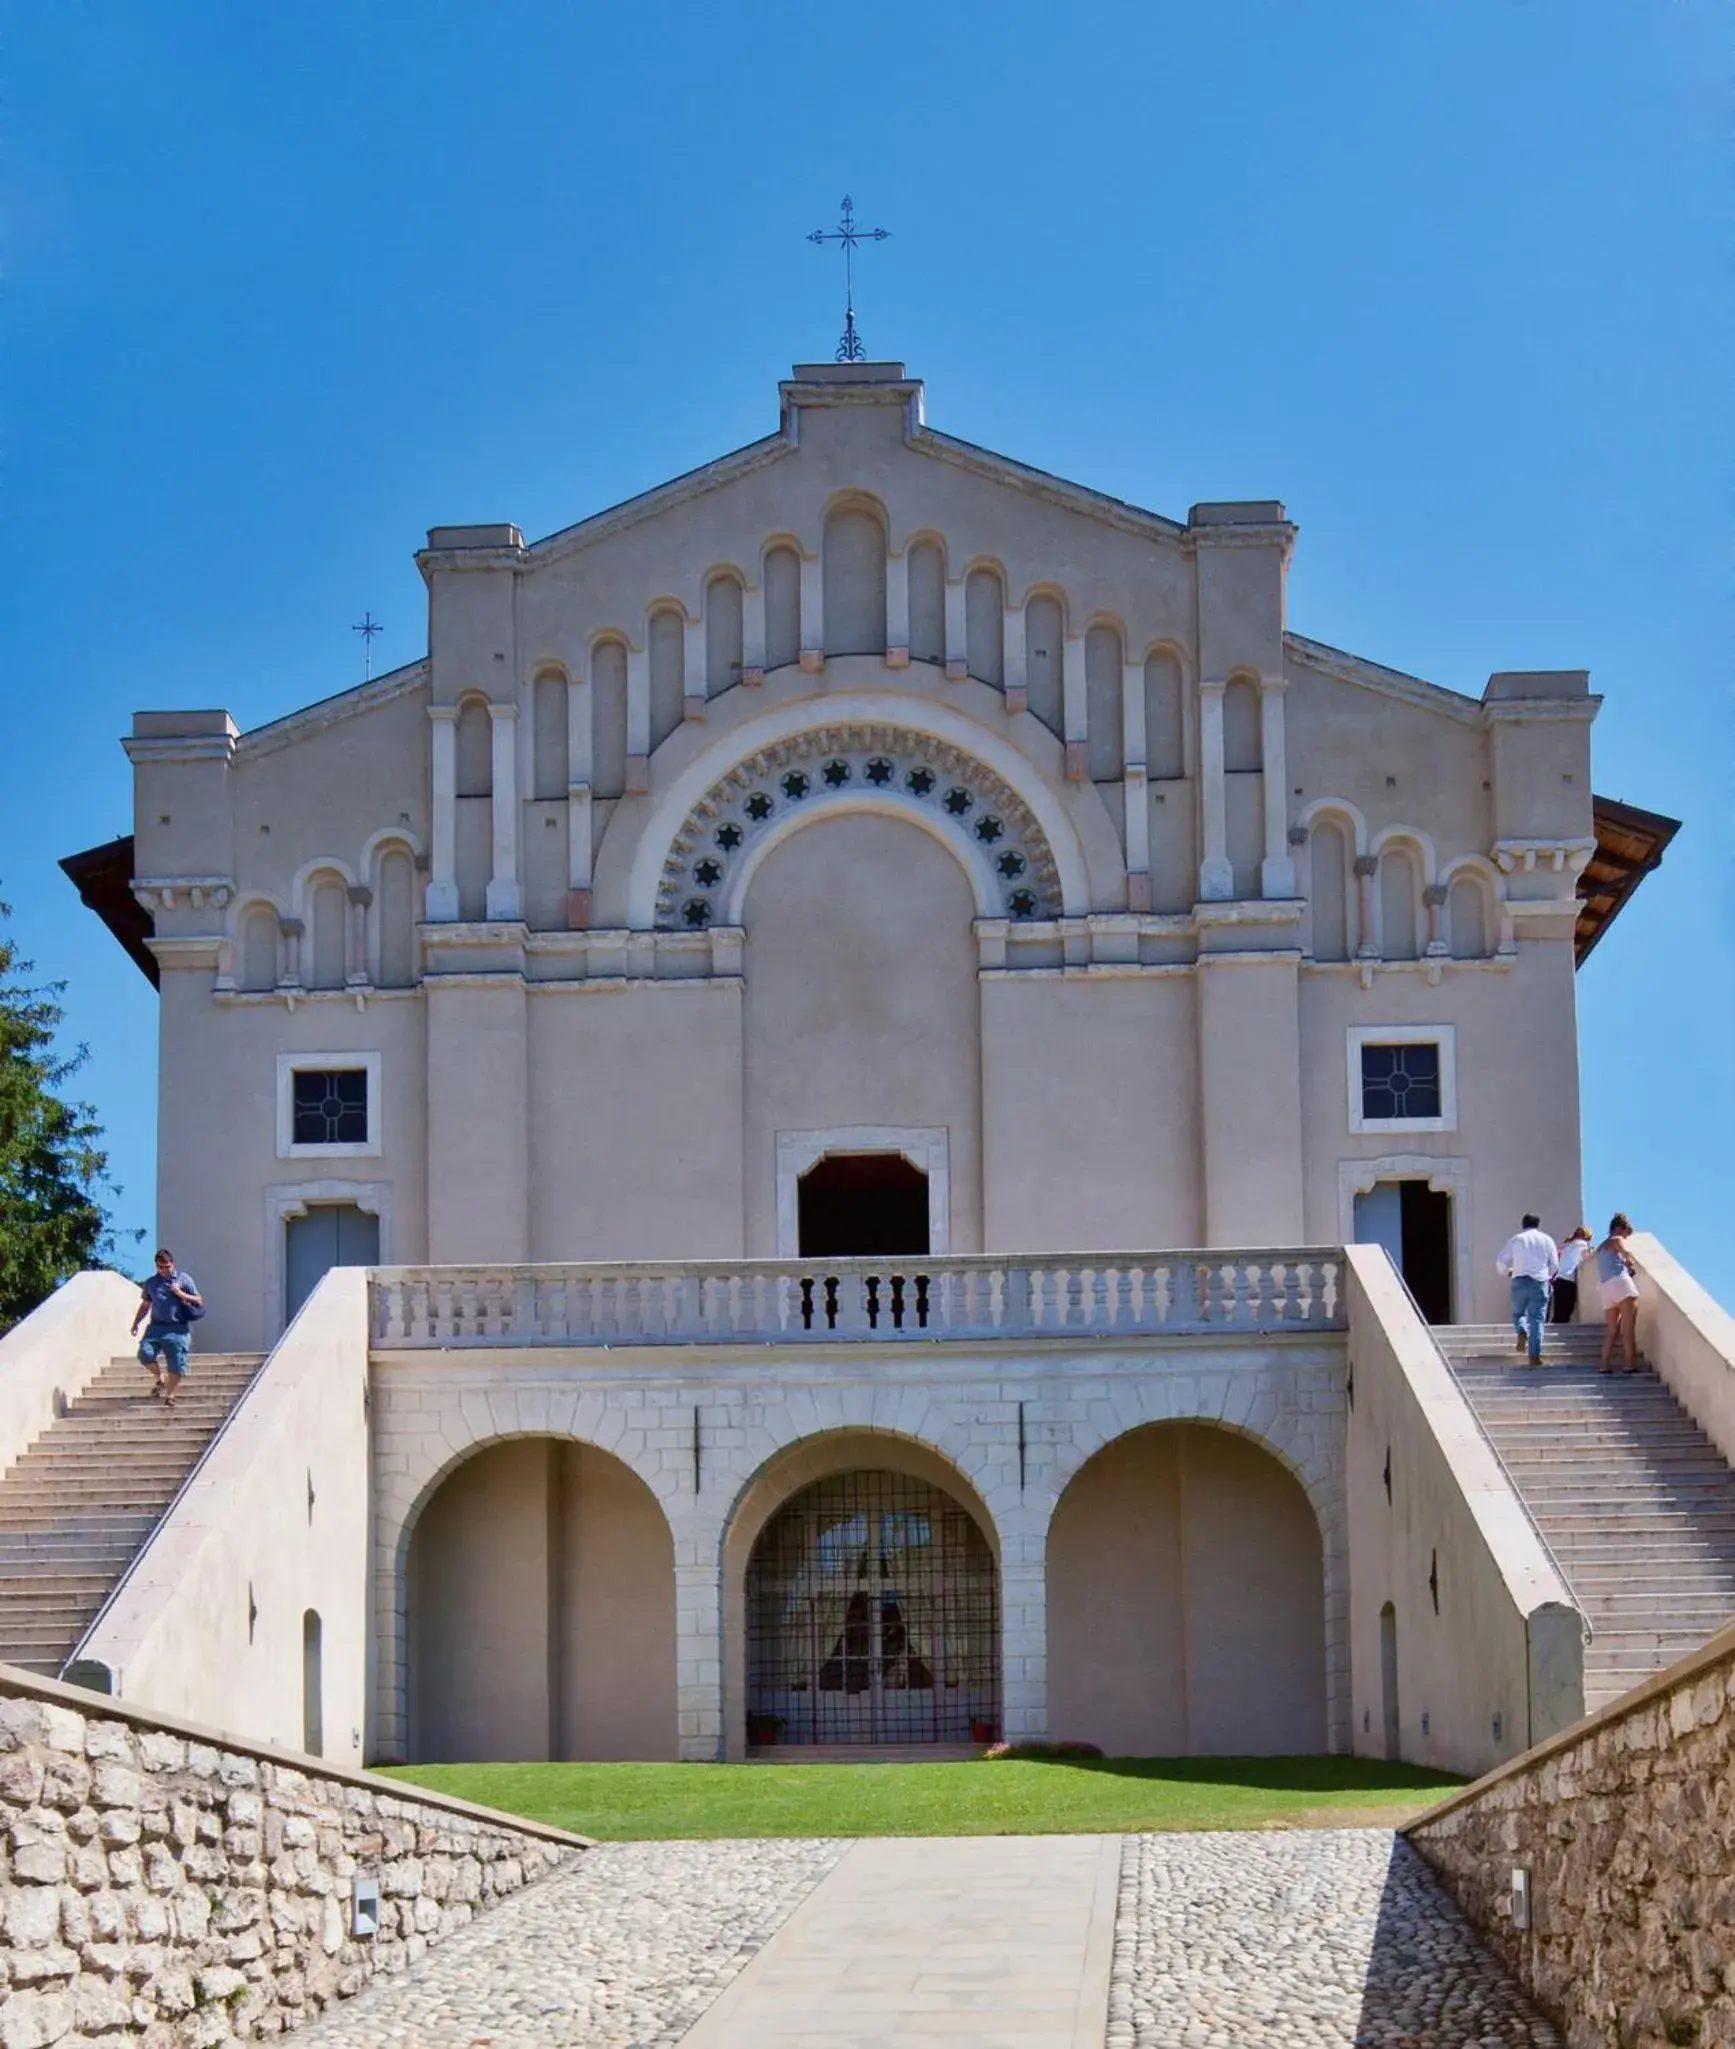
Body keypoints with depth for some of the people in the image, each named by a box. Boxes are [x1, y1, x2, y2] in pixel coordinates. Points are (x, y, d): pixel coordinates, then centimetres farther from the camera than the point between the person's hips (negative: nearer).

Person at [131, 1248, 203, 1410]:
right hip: (156, 1326, 3)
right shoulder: (151, 1283, 15)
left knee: (176, 1366, -6)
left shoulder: (184, 1279, 5)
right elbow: (145, 1305, 25)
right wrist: (136, 1323, 15)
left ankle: (170, 1395, 10)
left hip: (177, 1329, -3)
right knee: (145, 1354, -19)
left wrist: (180, 1294, -10)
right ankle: (160, 1378, 8)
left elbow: (199, 1301, 4)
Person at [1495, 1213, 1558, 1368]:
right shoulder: (1546, 1239, 10)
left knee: (1518, 1312, 17)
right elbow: (1554, 1265, 11)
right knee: (1537, 1318, 1)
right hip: (1540, 1281, 0)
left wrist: (1508, 1272, 28)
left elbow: (1501, 1263, 6)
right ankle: (1534, 1355, -8)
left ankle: (1522, 1332, -16)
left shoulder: (1515, 1239, 8)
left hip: (1520, 1280, 0)